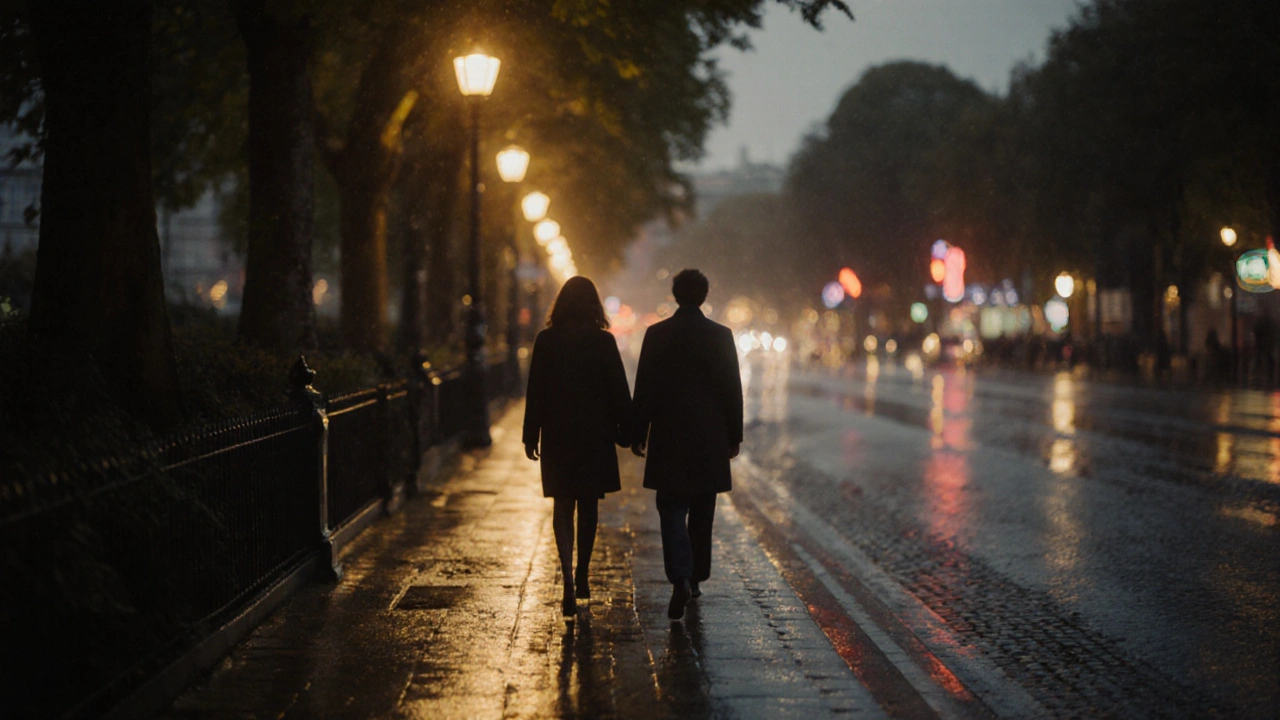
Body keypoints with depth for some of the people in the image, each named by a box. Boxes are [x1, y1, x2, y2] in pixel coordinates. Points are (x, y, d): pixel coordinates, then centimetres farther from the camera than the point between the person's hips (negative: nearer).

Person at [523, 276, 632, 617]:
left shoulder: (546, 340, -4)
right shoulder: (603, 341, -6)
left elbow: (535, 391, -3)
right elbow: (618, 389, -4)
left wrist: (531, 435, 3)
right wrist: (626, 432, 5)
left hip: (557, 435, 0)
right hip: (595, 433, 0)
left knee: (563, 506, 4)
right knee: (589, 505, 15)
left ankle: (569, 582, -12)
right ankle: (581, 577, 23)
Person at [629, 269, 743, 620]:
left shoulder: (657, 335, -4)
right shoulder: (721, 335, -2)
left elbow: (643, 389, -3)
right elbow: (733, 389, 1)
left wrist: (637, 434, 4)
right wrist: (734, 436, 9)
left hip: (668, 437, -1)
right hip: (710, 439, 2)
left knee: (672, 510, -1)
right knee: (701, 511, 15)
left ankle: (681, 579, -19)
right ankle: (695, 577, 23)